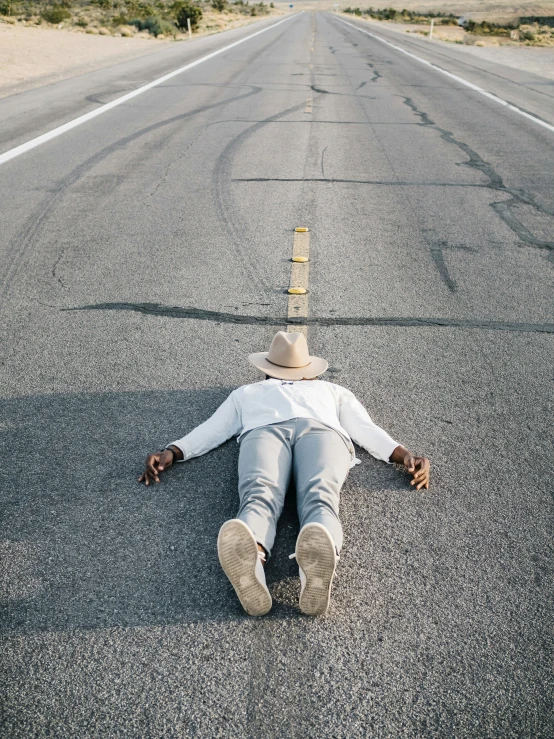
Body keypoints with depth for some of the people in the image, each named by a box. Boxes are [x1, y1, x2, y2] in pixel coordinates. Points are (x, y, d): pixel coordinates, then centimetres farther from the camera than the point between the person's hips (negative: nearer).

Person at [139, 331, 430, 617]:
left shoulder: (333, 391, 42)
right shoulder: (246, 393, 43)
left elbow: (366, 428, 25)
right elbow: (211, 429, 26)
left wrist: (405, 455, 3)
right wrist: (169, 453, 5)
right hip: (263, 430, 0)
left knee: (319, 494, -37)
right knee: (259, 494, -37)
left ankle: (316, 566, -68)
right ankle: (249, 560, -68)